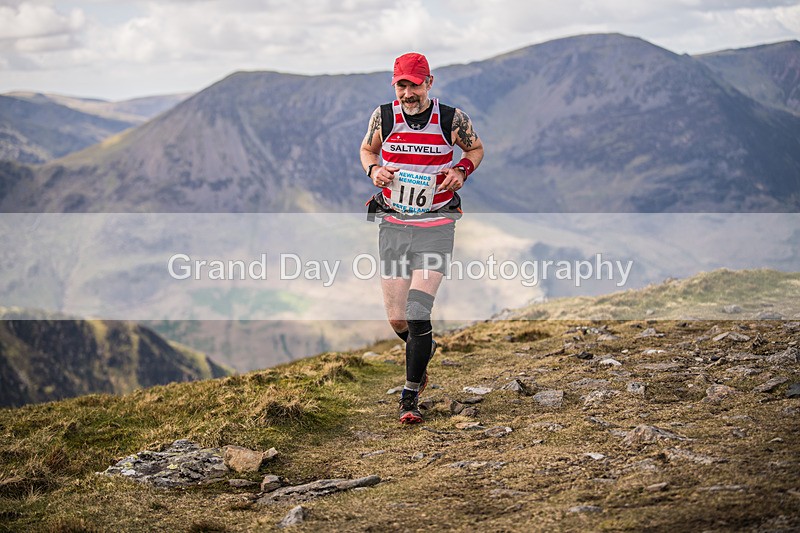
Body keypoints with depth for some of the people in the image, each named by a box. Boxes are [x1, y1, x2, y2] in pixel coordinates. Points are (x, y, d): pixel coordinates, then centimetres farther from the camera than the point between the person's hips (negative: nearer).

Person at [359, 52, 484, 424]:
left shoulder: (452, 119, -6)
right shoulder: (383, 117, -1)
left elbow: (476, 148, 12)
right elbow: (367, 149, 17)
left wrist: (461, 171, -8)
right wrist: (374, 169, -5)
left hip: (436, 226, -3)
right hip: (393, 225, 3)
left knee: (417, 312, -15)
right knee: (396, 319, 5)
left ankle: (410, 397, -2)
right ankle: (423, 350, 40)